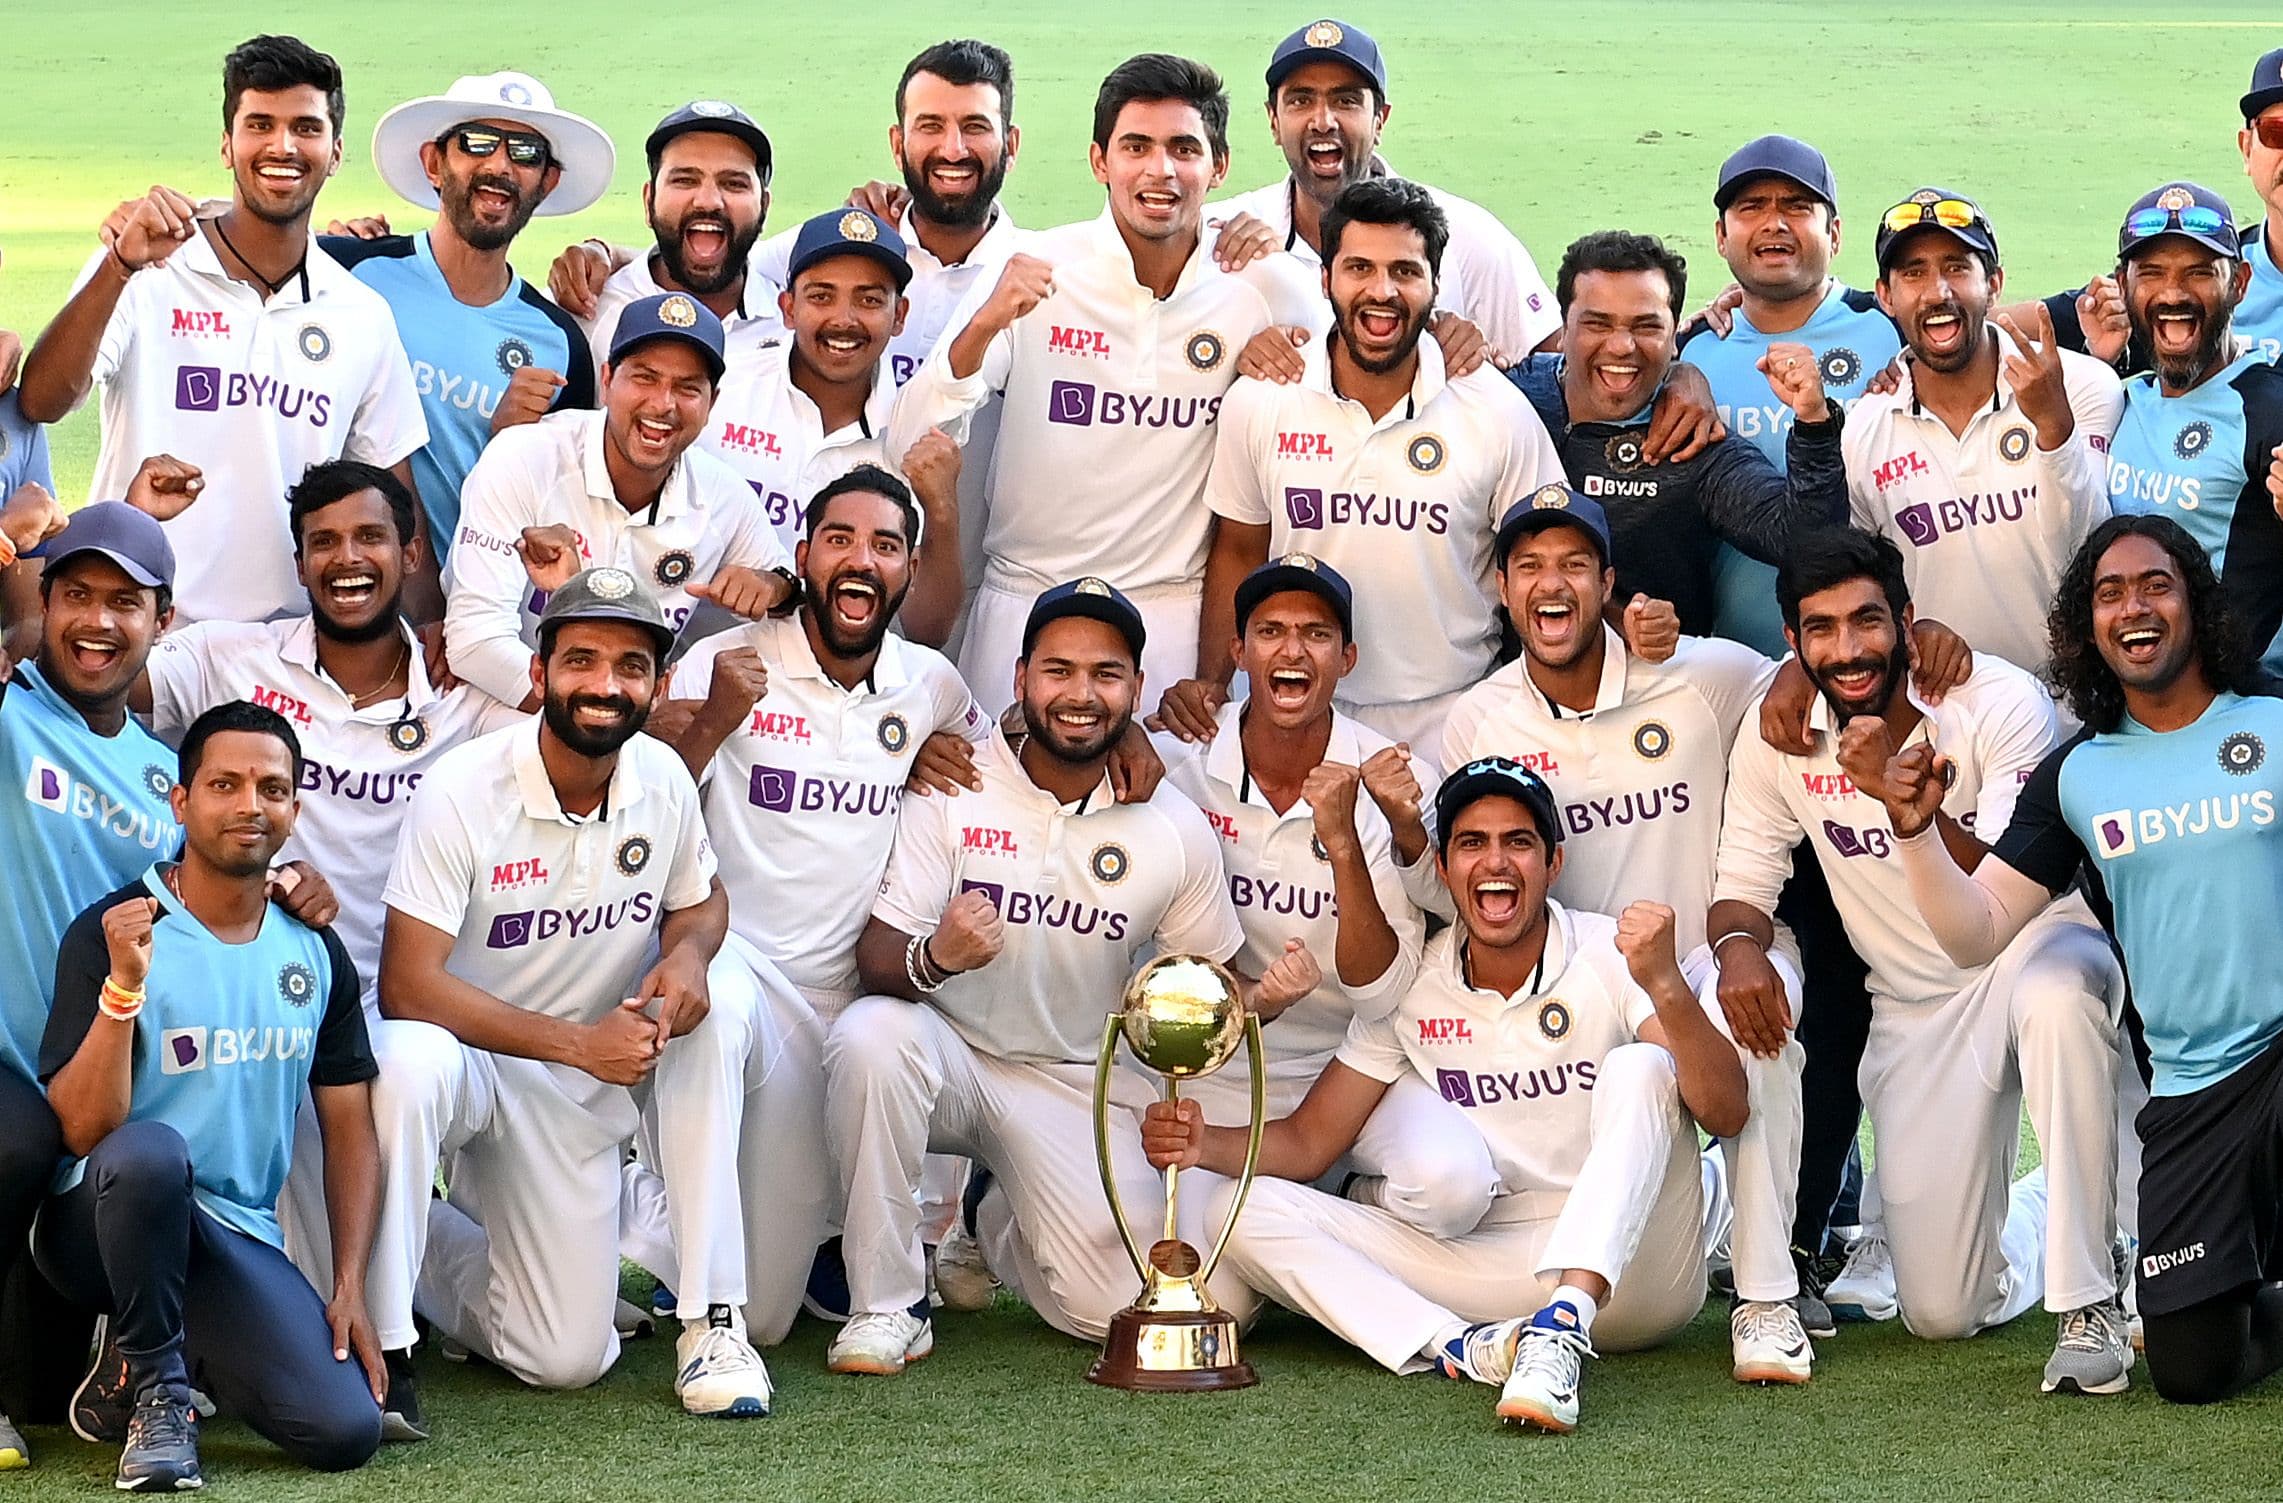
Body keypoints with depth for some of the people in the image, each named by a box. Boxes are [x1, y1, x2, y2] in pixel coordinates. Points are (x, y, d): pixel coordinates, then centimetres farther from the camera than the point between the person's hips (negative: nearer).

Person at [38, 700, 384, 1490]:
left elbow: (349, 1129, 9)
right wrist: (123, 985, -31)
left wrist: (350, 1287, -2)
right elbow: (83, 1132, -17)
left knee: (346, 1430, -19)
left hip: (237, 1237, 4)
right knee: (152, 1151, -40)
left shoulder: (315, 952, 6)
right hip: (100, 1221, -4)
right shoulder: (111, 933, -10)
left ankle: (185, 1351, 13)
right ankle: (148, 1385, -14)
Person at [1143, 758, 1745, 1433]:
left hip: (1628, 1266, -3)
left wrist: (1664, 986, -36)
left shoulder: (1613, 957, -7)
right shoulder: (1411, 987, 4)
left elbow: (1725, 1114, -18)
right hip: (1493, 1264, 3)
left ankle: (1562, 1325, -44)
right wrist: (1205, 1144, -14)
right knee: (1247, 1211, -12)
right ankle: (1461, 1348, -34)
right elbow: (1308, 1142, 7)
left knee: (1639, 1068, -28)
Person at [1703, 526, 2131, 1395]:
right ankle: (2029, 1217, 33)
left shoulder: (2000, 705, -18)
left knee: (2056, 992, -44)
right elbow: (1740, 889, 0)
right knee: (1941, 1314, -5)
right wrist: (1737, 942, -24)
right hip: (1912, 1011, 3)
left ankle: (2088, 1306, -33)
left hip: (2036, 955, -3)